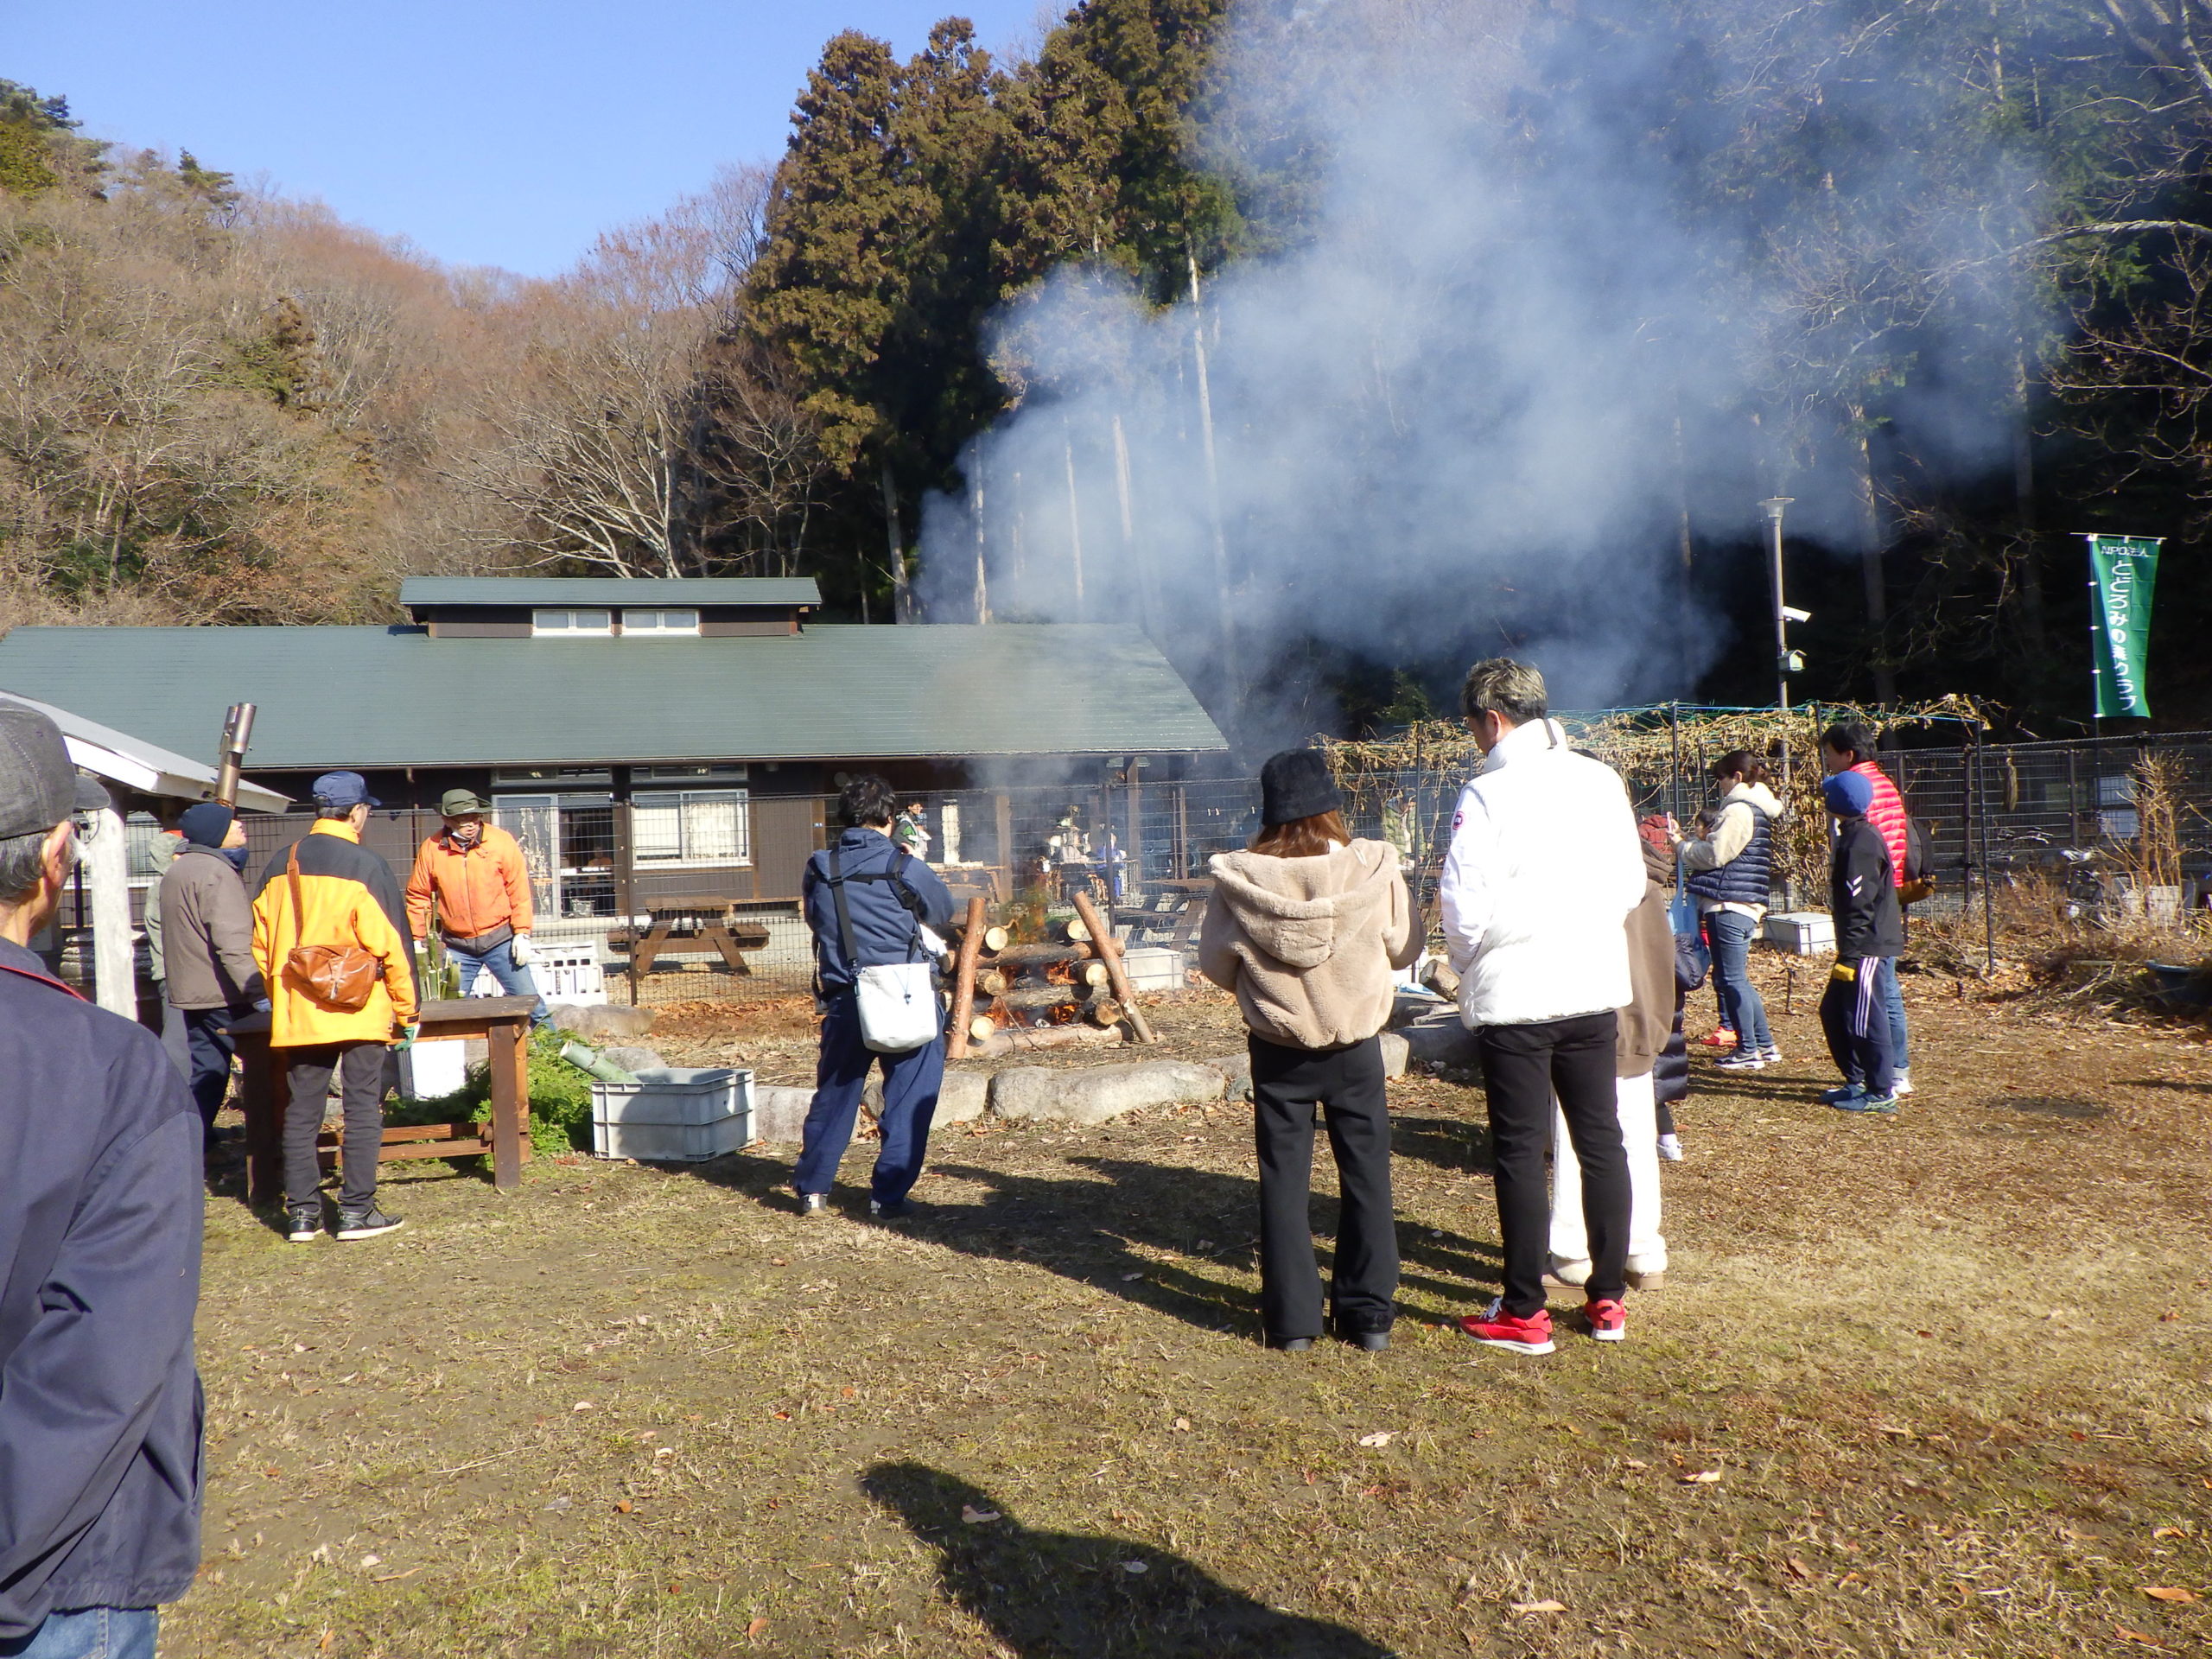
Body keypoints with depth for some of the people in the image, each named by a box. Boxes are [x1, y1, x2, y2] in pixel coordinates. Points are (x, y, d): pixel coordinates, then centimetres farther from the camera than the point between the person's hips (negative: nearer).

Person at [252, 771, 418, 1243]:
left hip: (296, 1014, 5)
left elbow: (261, 942, 12)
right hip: (360, 1010, -5)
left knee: (301, 1112, 10)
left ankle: (302, 1212, 14)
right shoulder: (365, 866, -10)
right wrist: (406, 1008, -1)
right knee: (363, 1108, 2)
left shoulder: (280, 866, 7)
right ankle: (356, 1210, 4)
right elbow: (389, 944, -10)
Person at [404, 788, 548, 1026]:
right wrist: (417, 941, 2)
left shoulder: (502, 842, -8)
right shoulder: (431, 849, -4)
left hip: (500, 938, -2)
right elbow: (418, 897, 4)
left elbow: (519, 891, -5)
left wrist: (522, 934, -8)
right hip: (456, 945, 2)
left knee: (527, 998, -1)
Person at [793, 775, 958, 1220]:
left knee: (834, 1095, 18)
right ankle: (888, 1195, 9)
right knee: (909, 1100, 8)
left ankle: (812, 1188, 25)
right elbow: (944, 916, 9)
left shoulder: (819, 870, 2)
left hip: (844, 1002, 4)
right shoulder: (907, 870, -8)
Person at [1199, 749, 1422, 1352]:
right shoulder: (1375, 866, -14)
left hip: (1278, 1049, 0)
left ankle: (1291, 1317, 16)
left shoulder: (1240, 877, -15)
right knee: (1367, 1174, 13)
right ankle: (1369, 1313, 19)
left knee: (1284, 1178, 11)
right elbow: (1404, 948, -1)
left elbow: (1215, 963, -3)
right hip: (1356, 1046, 0)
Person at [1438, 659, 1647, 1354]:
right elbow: (1630, 881, 9)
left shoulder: (1488, 794, -15)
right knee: (1601, 1140, 13)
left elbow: (1464, 906, -16)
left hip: (1514, 996, -5)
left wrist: (1467, 962, 3)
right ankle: (1608, 1299, 22)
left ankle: (1525, 1312, 11)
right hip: (1595, 988, 6)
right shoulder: (1601, 780, 2)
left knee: (1520, 1151, 3)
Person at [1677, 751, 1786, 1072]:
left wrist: (1683, 846, -1)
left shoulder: (1739, 810, -14)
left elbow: (1715, 854, -16)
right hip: (1743, 903, 10)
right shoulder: (1758, 810, 18)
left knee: (1732, 979, -2)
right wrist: (1694, 842, 12)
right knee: (1735, 978, 17)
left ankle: (1748, 1051, 4)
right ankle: (1765, 1046, 22)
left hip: (1730, 905, -10)